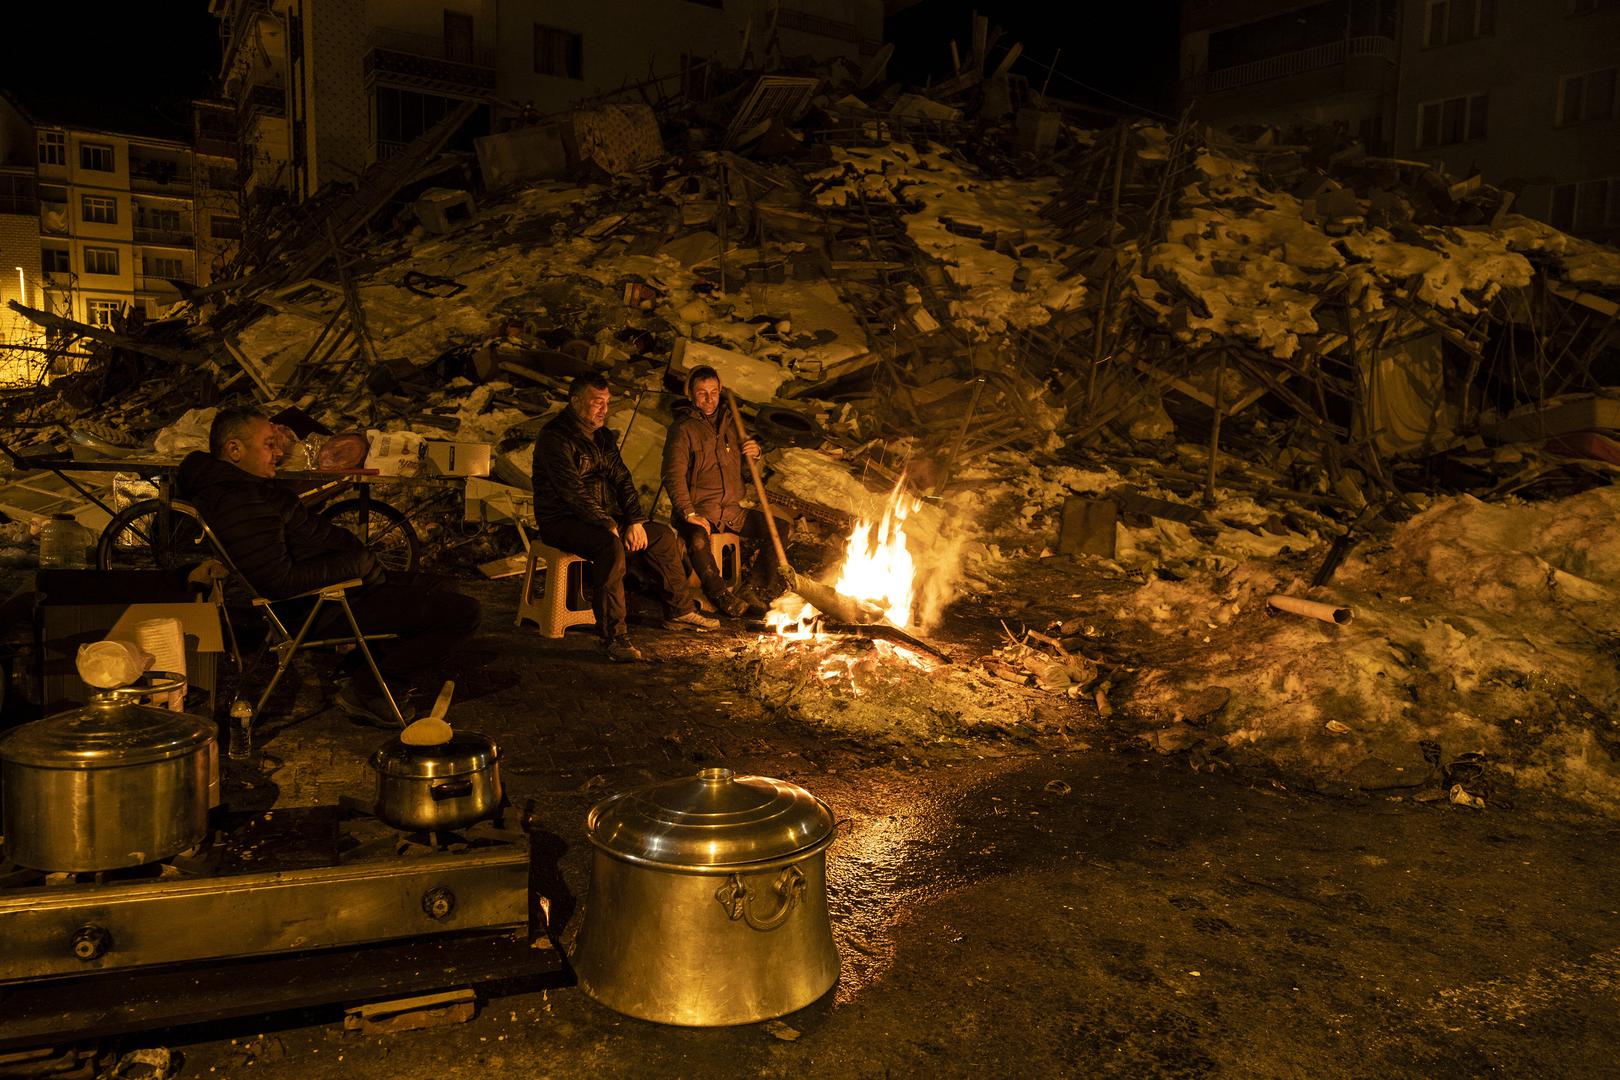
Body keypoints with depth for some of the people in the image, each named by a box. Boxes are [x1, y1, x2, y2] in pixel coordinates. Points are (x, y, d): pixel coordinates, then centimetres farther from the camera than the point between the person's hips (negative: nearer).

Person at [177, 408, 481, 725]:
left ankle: (357, 666, 21)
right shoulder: (241, 505, -25)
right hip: (322, 609, -11)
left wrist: (359, 560, 3)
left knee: (424, 588, 30)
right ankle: (366, 691, -5)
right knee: (463, 613, -16)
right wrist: (356, 565, -21)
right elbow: (280, 581, -30)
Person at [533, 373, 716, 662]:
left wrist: (635, 520, -6)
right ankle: (613, 637, -34)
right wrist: (609, 526, -27)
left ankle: (679, 611, 16)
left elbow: (622, 478, 10)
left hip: (605, 516, 9)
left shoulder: (603, 436, 13)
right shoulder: (555, 437, -15)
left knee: (663, 536, 2)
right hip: (563, 522, -9)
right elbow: (573, 492, -23)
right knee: (611, 547, -37)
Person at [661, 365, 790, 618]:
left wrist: (755, 452, 3)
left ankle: (753, 590, -3)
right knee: (698, 538, -38)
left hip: (732, 511, 7)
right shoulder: (682, 429, -5)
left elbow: (745, 467, 28)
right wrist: (689, 513, -25)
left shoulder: (729, 422, 15)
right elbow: (674, 476, -14)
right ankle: (720, 595, -20)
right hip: (699, 511, -6)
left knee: (779, 527, -5)